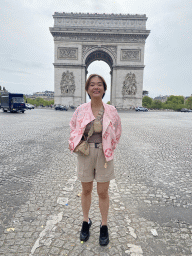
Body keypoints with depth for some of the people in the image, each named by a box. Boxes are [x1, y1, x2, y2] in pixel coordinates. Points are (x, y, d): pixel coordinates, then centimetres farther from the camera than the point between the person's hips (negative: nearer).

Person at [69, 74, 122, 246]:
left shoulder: (111, 111, -5)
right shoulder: (81, 110, -4)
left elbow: (117, 131, 10)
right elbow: (74, 128, 14)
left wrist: (109, 148, 7)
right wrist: (75, 144, 4)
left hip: (104, 155, 0)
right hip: (85, 154, 1)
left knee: (103, 193, 9)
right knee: (86, 190, 16)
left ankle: (104, 226, 32)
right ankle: (86, 221, 39)